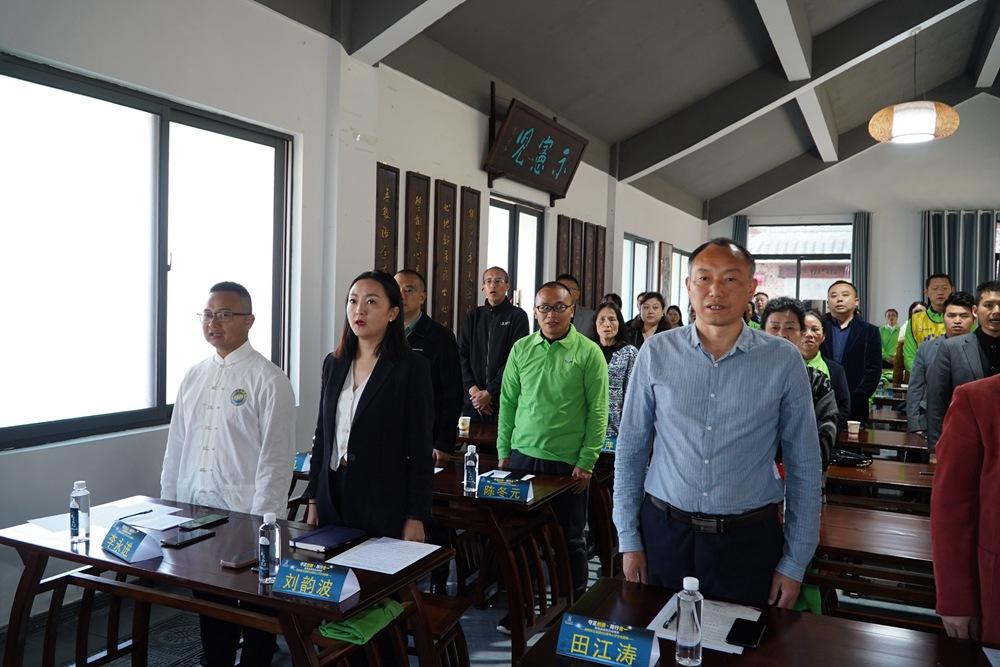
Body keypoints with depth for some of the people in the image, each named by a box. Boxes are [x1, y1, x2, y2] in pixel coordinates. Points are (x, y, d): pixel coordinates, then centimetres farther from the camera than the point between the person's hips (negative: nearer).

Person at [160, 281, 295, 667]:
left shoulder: (269, 380, -10)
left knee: (255, 604, 8)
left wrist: (260, 520, -15)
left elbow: (276, 458, -13)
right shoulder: (193, 378, 10)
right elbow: (175, 447, 14)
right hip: (194, 512, 6)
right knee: (209, 602, 18)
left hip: (247, 517, -6)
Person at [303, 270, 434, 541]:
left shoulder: (412, 367, -9)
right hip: (332, 496, 5)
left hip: (385, 504, -5)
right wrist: (313, 500, 10)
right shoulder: (334, 363, 7)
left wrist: (416, 517, -12)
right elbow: (322, 435, 12)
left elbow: (421, 449, -10)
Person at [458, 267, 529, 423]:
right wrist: (472, 388, -9)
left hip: (504, 397, -3)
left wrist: (490, 392, -11)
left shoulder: (517, 316, -1)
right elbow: (462, 354, 6)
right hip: (474, 398, 3)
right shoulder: (472, 316, 11)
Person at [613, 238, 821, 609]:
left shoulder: (784, 361, -4)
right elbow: (630, 450, 2)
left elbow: (803, 466, 1)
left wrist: (795, 562, 1)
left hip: (749, 541, 0)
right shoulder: (656, 353, -3)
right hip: (664, 533, 1)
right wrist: (629, 539, 2)